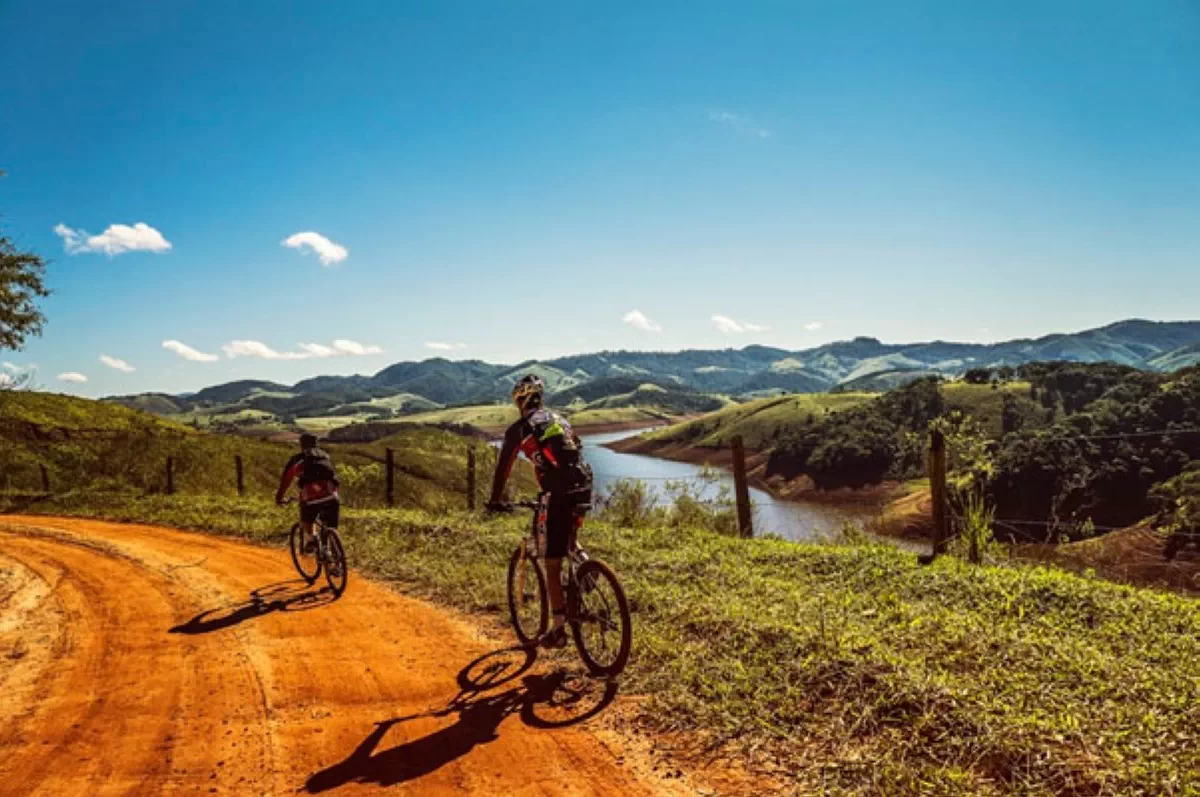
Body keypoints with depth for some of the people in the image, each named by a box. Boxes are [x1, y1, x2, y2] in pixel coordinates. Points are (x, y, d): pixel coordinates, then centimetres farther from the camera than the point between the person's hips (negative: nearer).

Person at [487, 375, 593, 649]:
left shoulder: (519, 429, 6)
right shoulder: (559, 420, 23)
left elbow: (503, 467, 9)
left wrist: (496, 500, 23)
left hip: (561, 495, -6)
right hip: (584, 489, 6)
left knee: (553, 565, 4)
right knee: (568, 538, 38)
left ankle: (559, 629, 6)